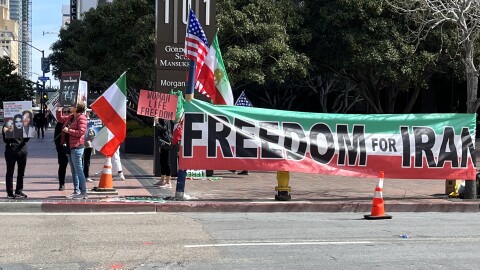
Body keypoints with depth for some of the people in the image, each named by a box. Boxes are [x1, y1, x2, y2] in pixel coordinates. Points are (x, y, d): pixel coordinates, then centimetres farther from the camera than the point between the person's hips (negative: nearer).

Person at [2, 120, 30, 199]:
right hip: (11, 152, -4)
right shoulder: (8, 127, -2)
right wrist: (5, 132, -23)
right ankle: (10, 193, 4)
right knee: (10, 173, 0)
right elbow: (5, 140, -5)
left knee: (21, 173, 9)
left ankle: (19, 191, 18)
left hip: (22, 152, 4)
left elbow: (26, 139, 6)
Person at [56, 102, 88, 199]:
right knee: (74, 171, 15)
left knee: (78, 170, -9)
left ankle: (83, 193, -7)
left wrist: (68, 130, -16)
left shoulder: (81, 118, -13)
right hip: (70, 147, 10)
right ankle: (76, 191, 23)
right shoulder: (71, 117, 14)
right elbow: (60, 119, 30)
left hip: (76, 147, -10)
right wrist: (59, 111, 14)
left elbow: (81, 132, -23)